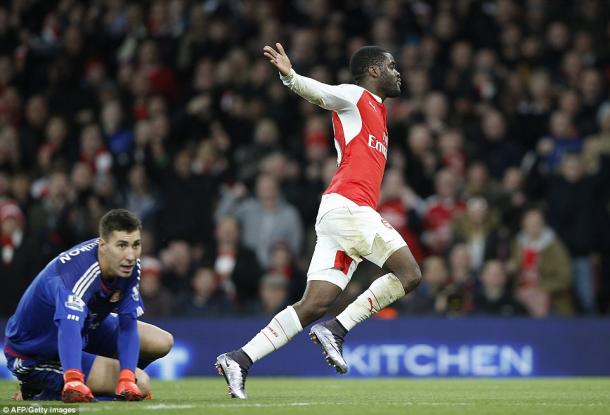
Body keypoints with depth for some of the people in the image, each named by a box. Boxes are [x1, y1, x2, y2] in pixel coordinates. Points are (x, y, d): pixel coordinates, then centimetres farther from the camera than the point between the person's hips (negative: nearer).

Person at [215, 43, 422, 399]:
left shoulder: (376, 110, 29)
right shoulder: (355, 96, 2)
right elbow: (318, 92, -17)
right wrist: (290, 76, -35)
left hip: (339, 210, 9)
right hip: (348, 205, -9)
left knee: (314, 305, -1)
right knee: (409, 274, -12)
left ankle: (240, 359, -7)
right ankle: (337, 330, -12)